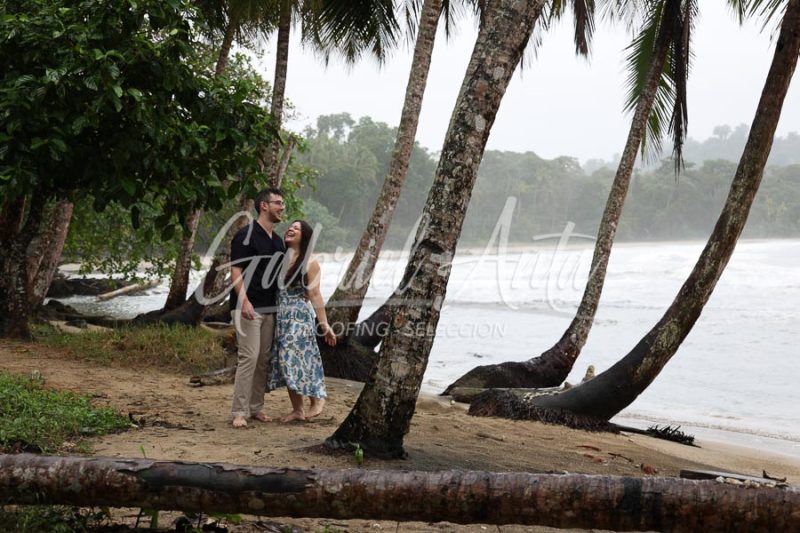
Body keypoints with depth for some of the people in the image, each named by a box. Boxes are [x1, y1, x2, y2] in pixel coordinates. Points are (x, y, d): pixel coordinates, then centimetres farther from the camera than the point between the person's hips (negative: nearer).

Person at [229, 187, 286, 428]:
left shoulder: (278, 241, 16)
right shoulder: (246, 235, -8)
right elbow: (236, 272, -13)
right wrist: (244, 301, -24)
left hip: (270, 309, 8)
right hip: (248, 308, -8)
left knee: (264, 359, 7)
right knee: (249, 357, -12)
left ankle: (256, 408, 15)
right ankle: (239, 411, -8)